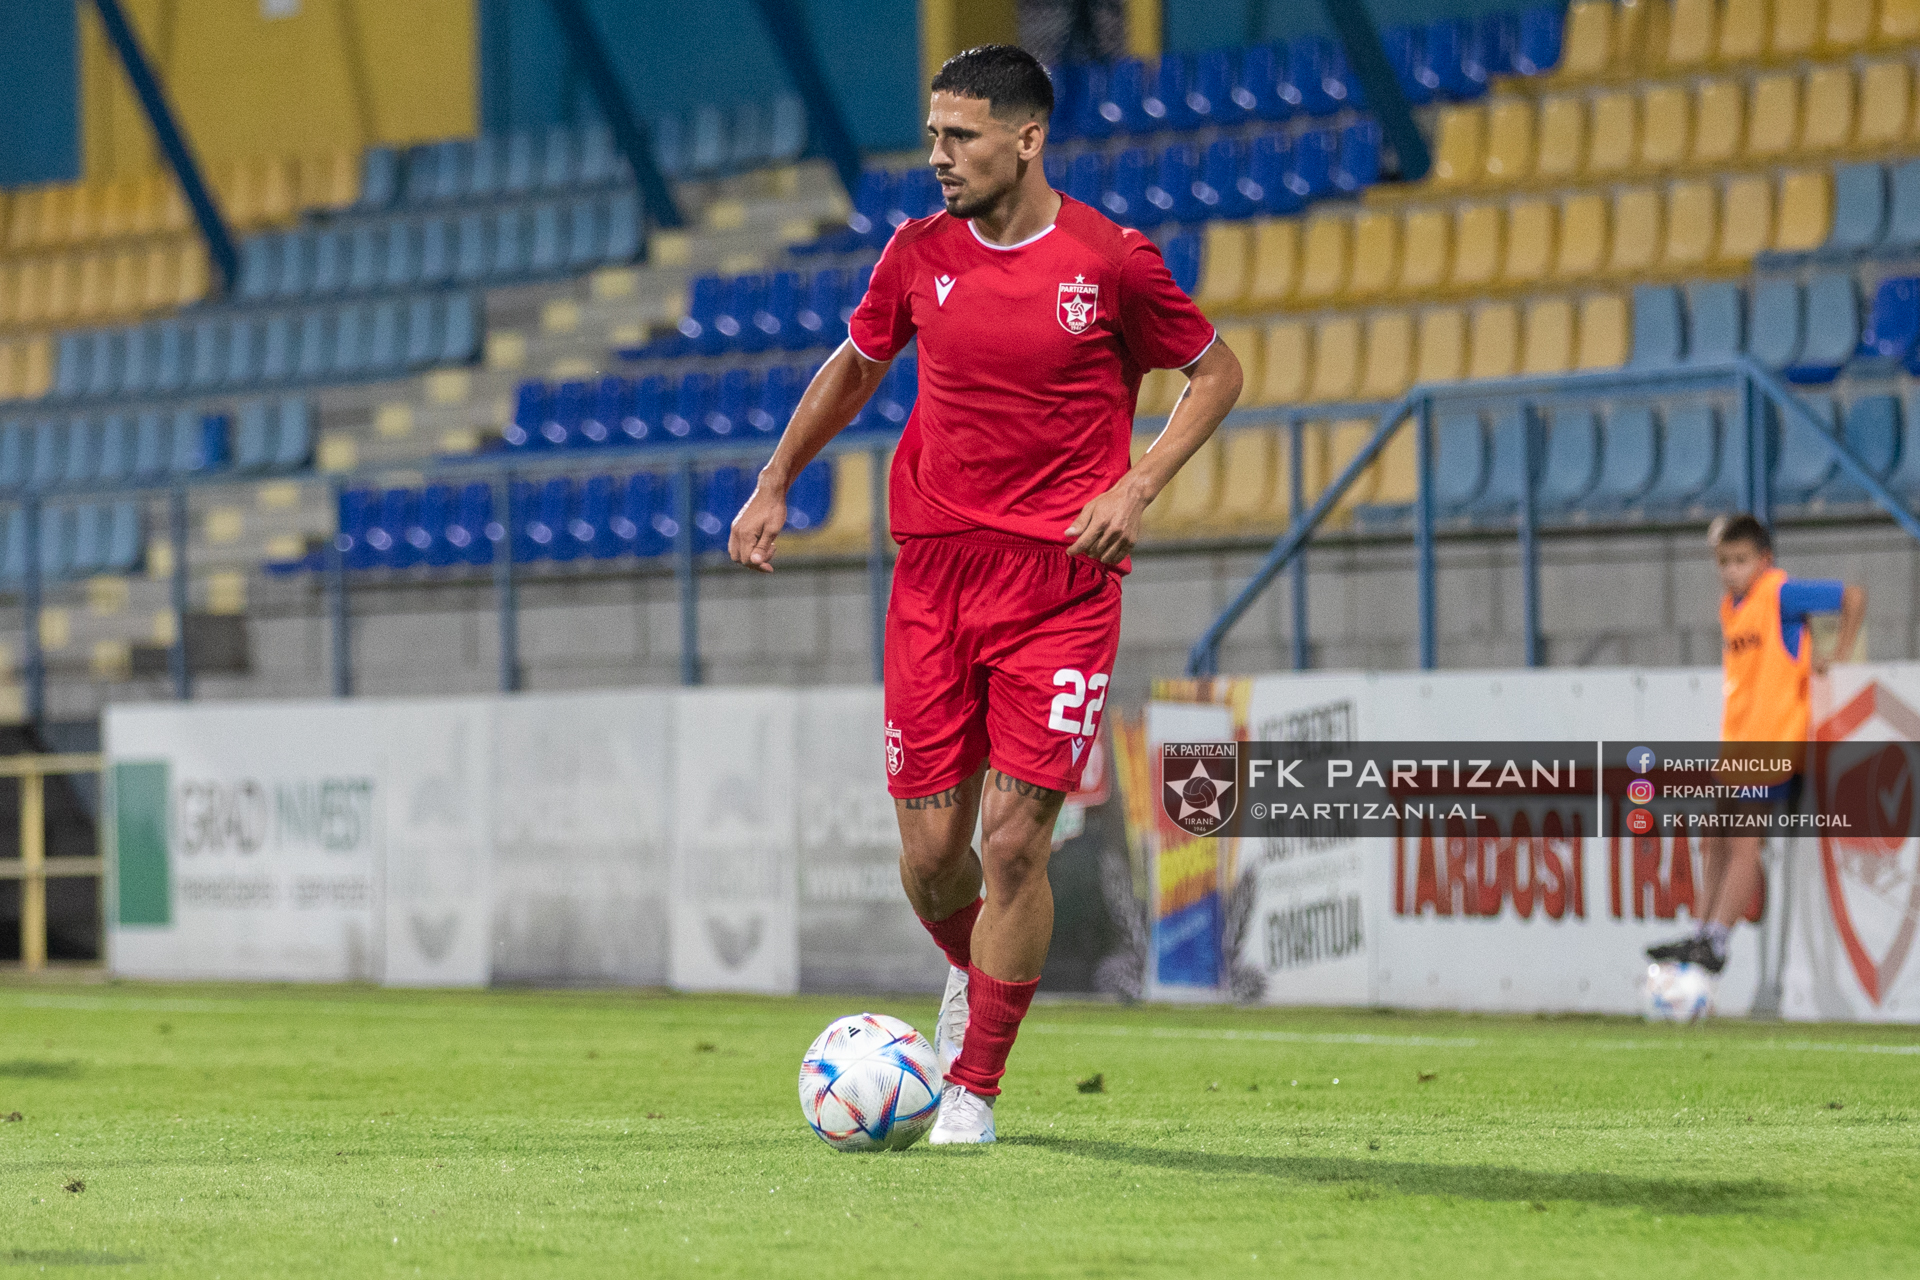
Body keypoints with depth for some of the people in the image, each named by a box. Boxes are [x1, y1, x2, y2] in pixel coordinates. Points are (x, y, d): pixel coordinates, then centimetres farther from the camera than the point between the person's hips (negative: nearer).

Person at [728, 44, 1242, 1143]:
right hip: (934, 567, 3)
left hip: (1062, 578, -3)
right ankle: (973, 974, 36)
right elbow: (855, 368, 23)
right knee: (930, 852, 1)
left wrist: (1135, 489, -4)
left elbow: (1218, 373, 8)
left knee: (1014, 840, -10)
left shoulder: (1111, 261, -5)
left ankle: (975, 1090, 2)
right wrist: (775, 486, 19)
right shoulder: (921, 255, 5)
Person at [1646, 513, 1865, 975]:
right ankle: (1704, 934, 19)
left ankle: (1715, 942, -14)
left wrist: (1838, 656, -13)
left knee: (1744, 843, -12)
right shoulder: (1730, 607, 13)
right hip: (1737, 743, 9)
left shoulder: (1779, 593, -12)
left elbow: (1853, 596, -14)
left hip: (1775, 740, -9)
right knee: (1718, 840, 13)